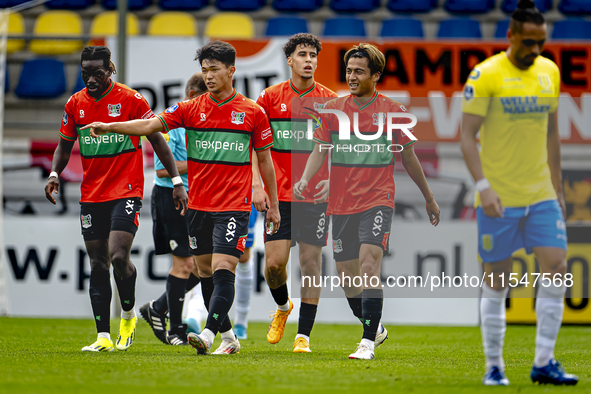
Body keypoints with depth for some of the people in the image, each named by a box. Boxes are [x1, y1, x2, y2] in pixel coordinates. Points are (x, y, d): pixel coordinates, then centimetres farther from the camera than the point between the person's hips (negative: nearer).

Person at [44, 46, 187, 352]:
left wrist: (176, 181, -6)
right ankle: (103, 337, 7)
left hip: (126, 191, -4)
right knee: (98, 266, 3)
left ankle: (129, 314, 8)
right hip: (91, 197, 4)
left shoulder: (131, 100, -7)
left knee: (118, 257, -18)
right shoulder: (75, 104, 5)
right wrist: (54, 174, -2)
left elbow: (157, 140, -2)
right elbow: (64, 145, 17)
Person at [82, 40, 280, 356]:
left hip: (234, 206, -4)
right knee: (206, 273, 8)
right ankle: (228, 336, 21)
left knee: (222, 270, -16)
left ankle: (208, 334, -23)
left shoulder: (253, 113, 0)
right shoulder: (191, 109, 5)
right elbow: (151, 125, -4)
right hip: (198, 205, 4)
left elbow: (264, 159, 8)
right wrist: (109, 126, -18)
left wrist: (273, 205, 9)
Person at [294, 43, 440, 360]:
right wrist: (305, 179, -18)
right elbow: (319, 150, 2)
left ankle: (368, 343, -21)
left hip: (377, 200, -3)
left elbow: (408, 157, 10)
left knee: (369, 267, -21)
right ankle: (374, 328, 32)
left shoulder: (393, 111, 0)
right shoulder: (332, 109, 5)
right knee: (347, 276, 7)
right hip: (341, 204, 3)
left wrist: (428, 198, 17)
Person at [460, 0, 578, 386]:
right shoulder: (486, 75, -9)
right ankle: (494, 366, 11)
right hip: (499, 198, -5)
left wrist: (557, 189, 17)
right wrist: (483, 186, -19)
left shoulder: (549, 72, 9)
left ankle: (543, 362, 1)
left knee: (557, 269, -5)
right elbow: (467, 135, -10)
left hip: (541, 195, 5)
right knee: (497, 281, 1)